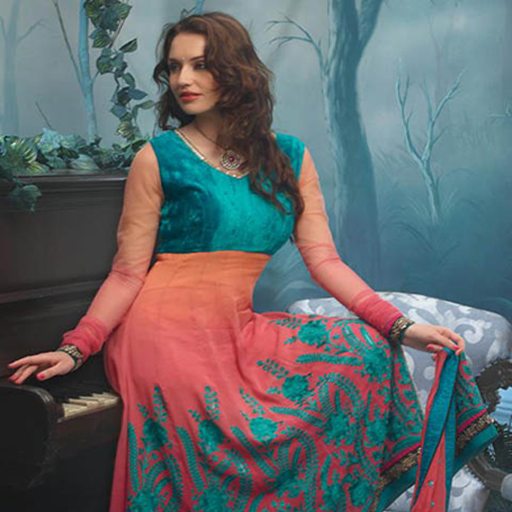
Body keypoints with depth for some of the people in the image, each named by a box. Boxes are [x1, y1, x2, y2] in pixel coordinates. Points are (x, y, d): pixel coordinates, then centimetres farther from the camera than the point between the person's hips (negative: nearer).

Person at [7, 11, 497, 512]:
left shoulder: (289, 157, 9)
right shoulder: (160, 157, 0)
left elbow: (324, 259, 5)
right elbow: (128, 272, -1)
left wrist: (400, 326, -5)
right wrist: (75, 348, -13)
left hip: (238, 330, 4)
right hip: (165, 330, -4)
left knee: (363, 352, -15)